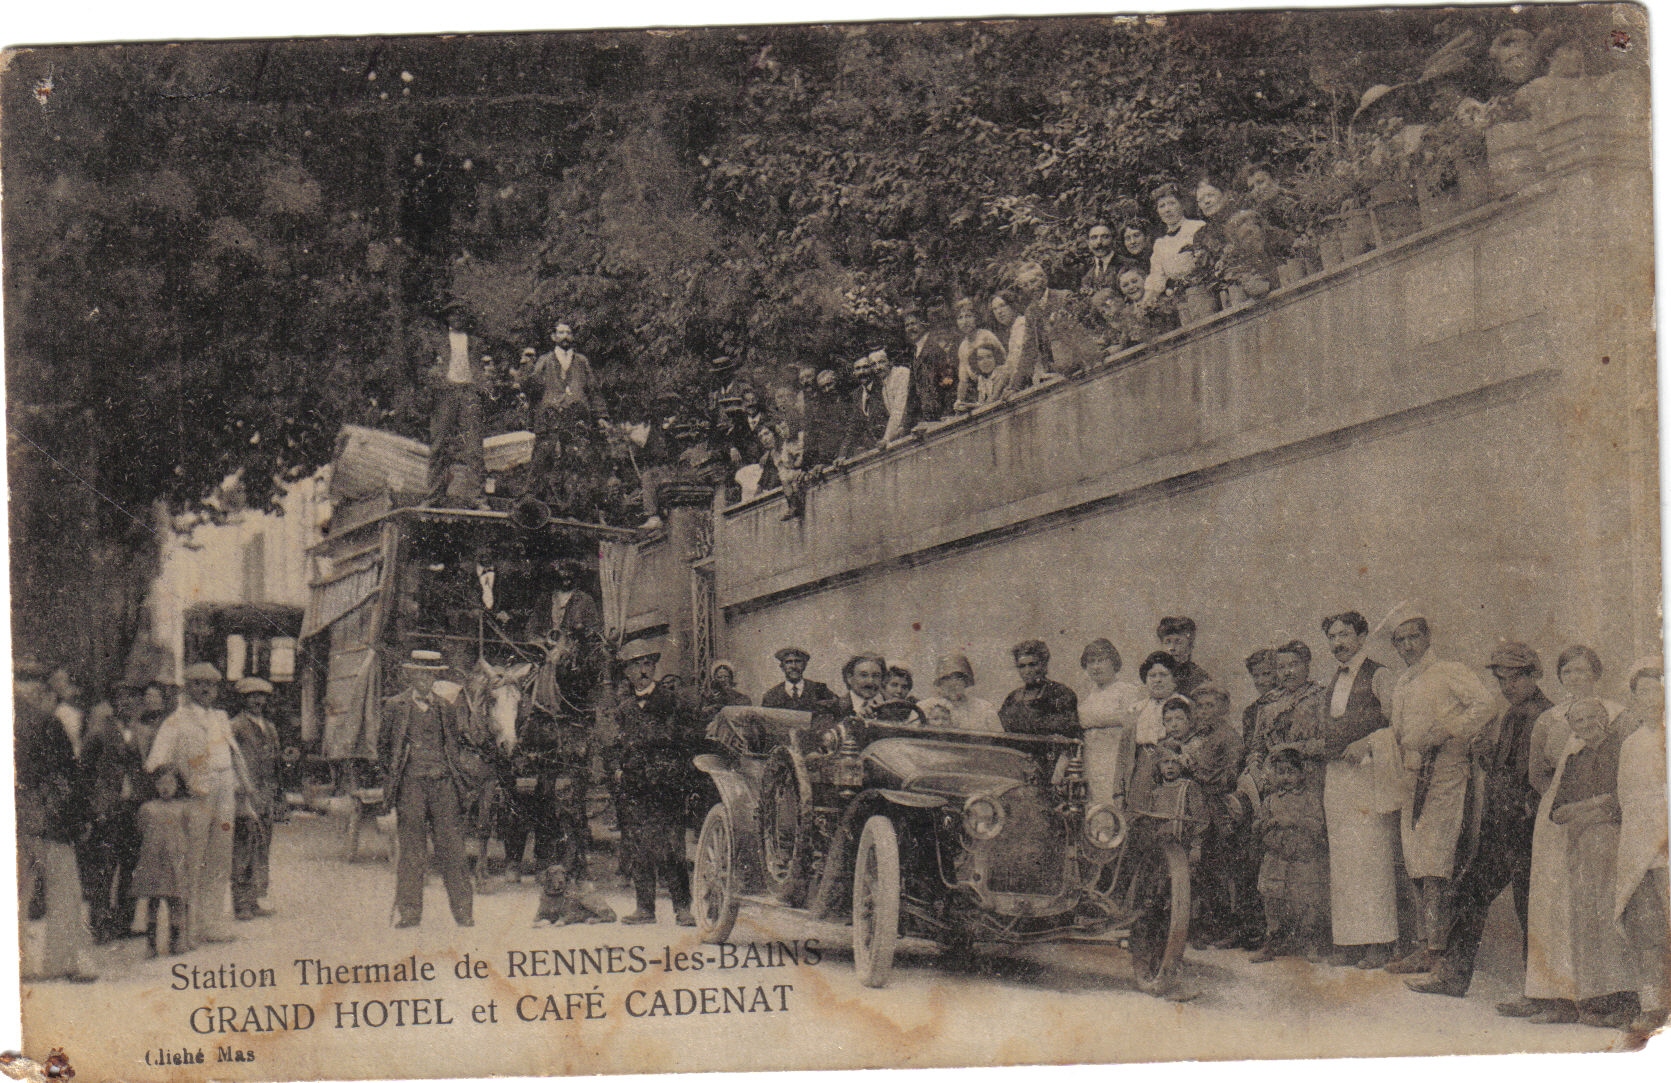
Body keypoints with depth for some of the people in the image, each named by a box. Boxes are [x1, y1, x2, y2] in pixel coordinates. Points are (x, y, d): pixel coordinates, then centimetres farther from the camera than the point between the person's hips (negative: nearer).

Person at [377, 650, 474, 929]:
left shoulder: (446, 708, 14)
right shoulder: (395, 706, 7)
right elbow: (383, 746, 12)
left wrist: (457, 776, 9)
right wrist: (395, 774, 3)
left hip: (444, 783, 2)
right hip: (410, 784, -2)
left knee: (452, 848, -2)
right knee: (411, 850, 0)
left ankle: (463, 911, 1)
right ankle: (408, 911, 6)